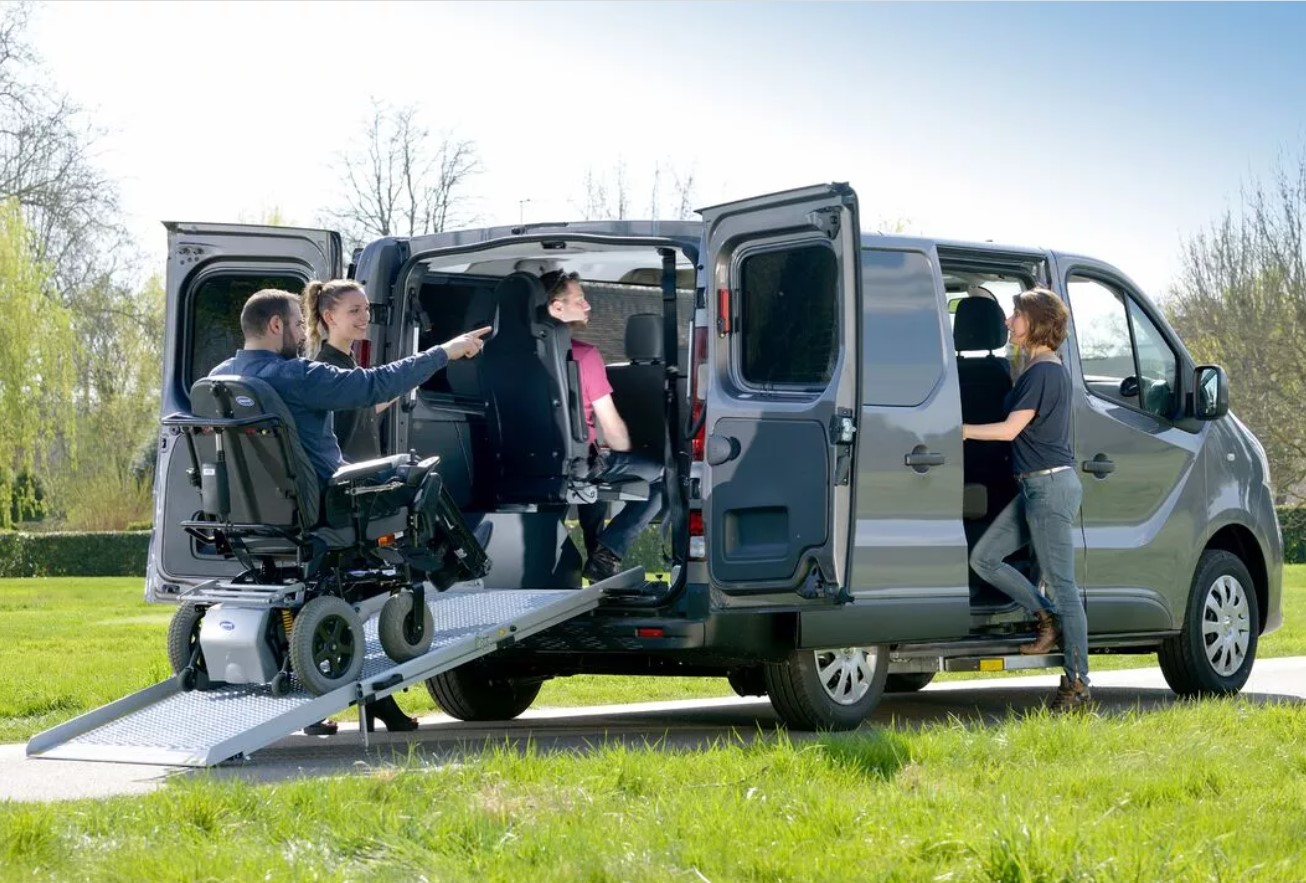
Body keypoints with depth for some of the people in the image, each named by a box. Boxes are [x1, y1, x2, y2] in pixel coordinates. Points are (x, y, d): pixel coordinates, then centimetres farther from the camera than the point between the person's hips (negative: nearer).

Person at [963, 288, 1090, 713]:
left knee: (1061, 583, -6)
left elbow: (1011, 429, -16)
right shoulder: (1044, 370, 17)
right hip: (1034, 487, 10)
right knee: (983, 557, 7)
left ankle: (1077, 683, -2)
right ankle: (1048, 618, 16)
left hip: (1051, 486, -10)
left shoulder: (1044, 372, -13)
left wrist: (960, 430, -10)